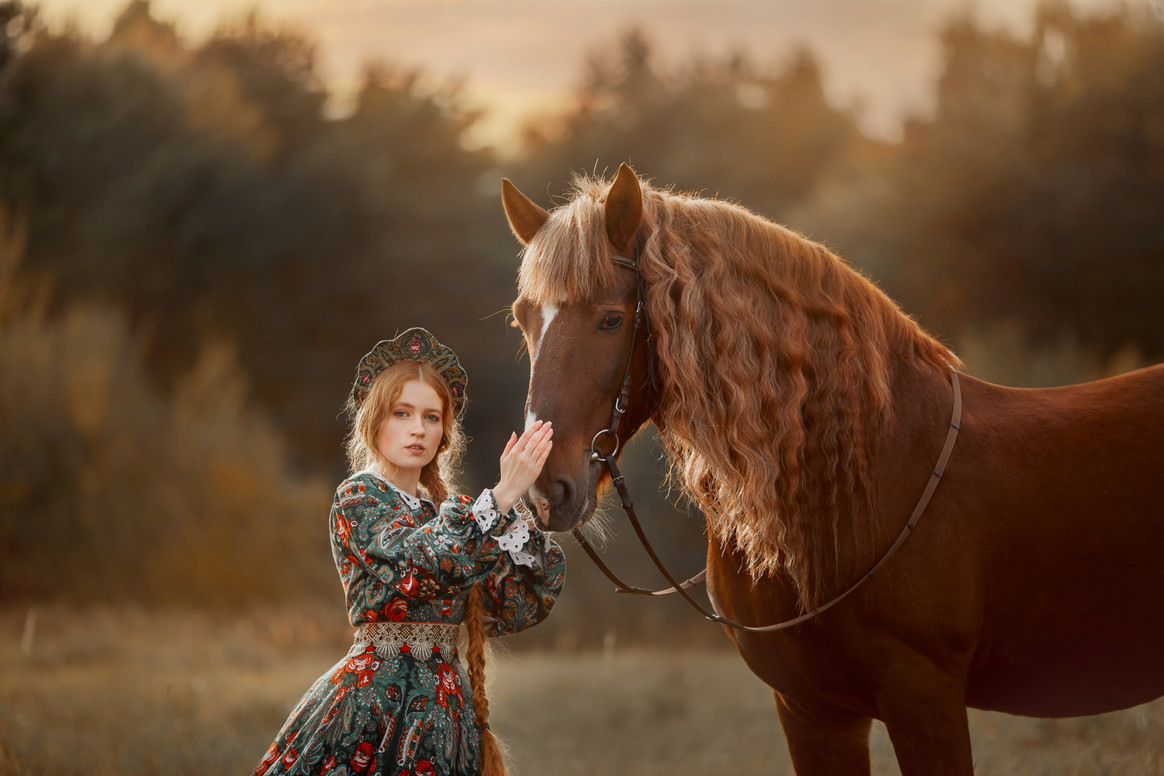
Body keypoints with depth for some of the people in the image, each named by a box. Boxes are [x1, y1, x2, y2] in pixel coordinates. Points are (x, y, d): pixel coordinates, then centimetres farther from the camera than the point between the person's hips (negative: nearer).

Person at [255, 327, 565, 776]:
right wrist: (502, 496, -22)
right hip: (376, 702, -6)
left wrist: (529, 511, -3)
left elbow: (511, 611, 6)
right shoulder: (358, 497, -4)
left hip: (446, 705, 6)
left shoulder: (449, 511, 15)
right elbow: (433, 560, -22)